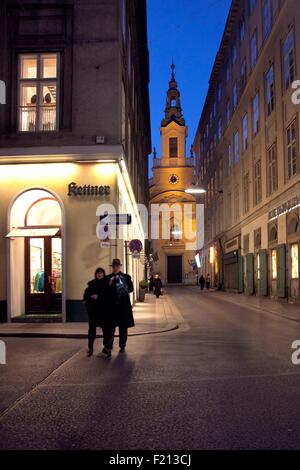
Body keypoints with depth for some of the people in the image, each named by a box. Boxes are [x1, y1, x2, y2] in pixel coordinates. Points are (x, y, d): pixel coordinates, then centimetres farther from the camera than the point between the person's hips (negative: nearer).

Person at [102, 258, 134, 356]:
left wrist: (125, 291, -10)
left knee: (123, 326, 9)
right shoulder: (108, 278, 6)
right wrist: (110, 285, -14)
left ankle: (122, 346, 21)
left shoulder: (126, 277, 7)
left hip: (124, 305, 1)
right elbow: (105, 291, 1)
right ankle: (108, 348, -15)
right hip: (112, 305, -1)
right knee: (111, 326, -10)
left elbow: (131, 289, 6)